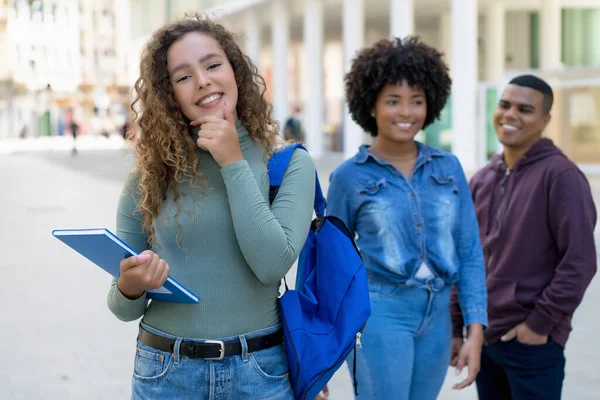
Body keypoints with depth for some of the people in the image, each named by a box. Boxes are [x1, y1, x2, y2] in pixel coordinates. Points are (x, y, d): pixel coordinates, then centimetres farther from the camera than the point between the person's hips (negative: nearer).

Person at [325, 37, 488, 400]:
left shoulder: (449, 168, 5)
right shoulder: (350, 176, -3)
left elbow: (470, 251, 4)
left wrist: (476, 330, -3)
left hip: (436, 317, 4)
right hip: (380, 314, -4)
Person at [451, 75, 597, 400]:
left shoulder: (560, 175, -11)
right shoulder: (482, 180, 10)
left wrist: (541, 323, -15)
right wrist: (455, 327, 12)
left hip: (532, 342, -6)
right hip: (484, 336, 6)